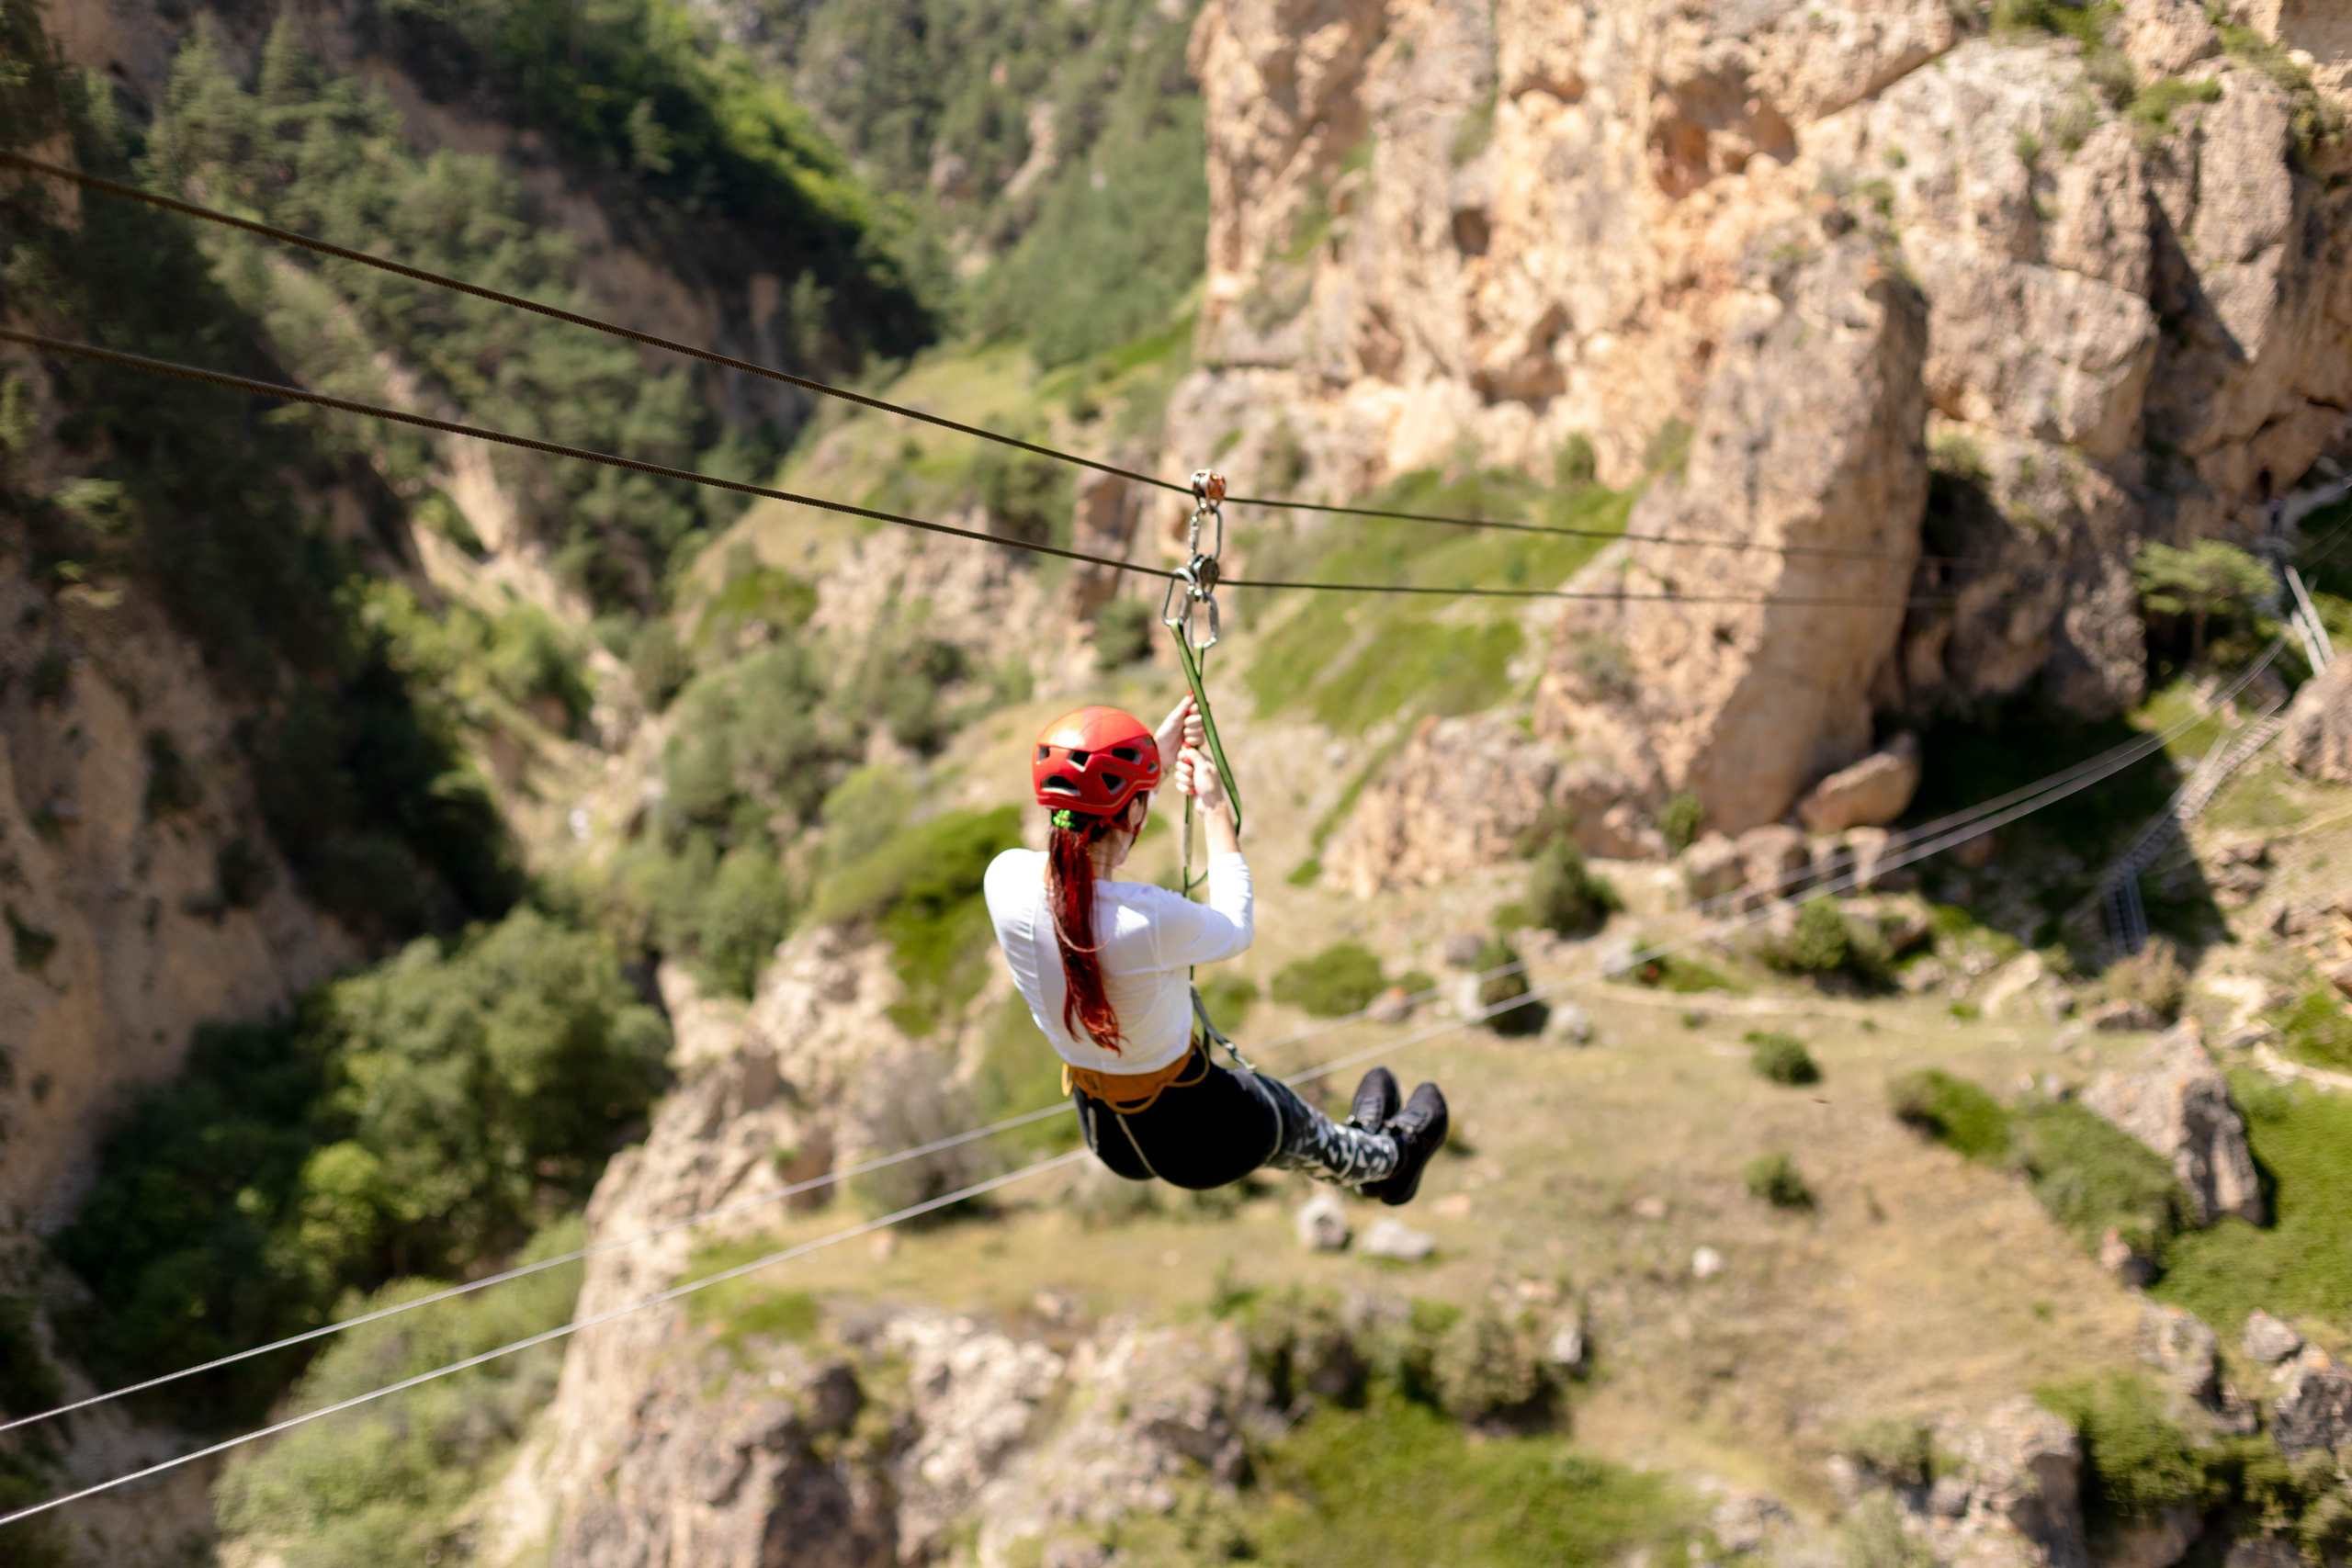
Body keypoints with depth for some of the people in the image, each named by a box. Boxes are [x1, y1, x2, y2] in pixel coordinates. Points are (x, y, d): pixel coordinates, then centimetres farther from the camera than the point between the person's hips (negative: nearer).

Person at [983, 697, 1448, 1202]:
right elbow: (1234, 932, -10)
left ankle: (1359, 1153, 65)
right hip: (1199, 1140, -5)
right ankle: (1387, 1157, 62)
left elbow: (1089, 832, 5)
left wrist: (1156, 750, 11)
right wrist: (1218, 813, -1)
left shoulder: (1005, 880, -20)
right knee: (1299, 1123, 30)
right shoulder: (1149, 918, -35)